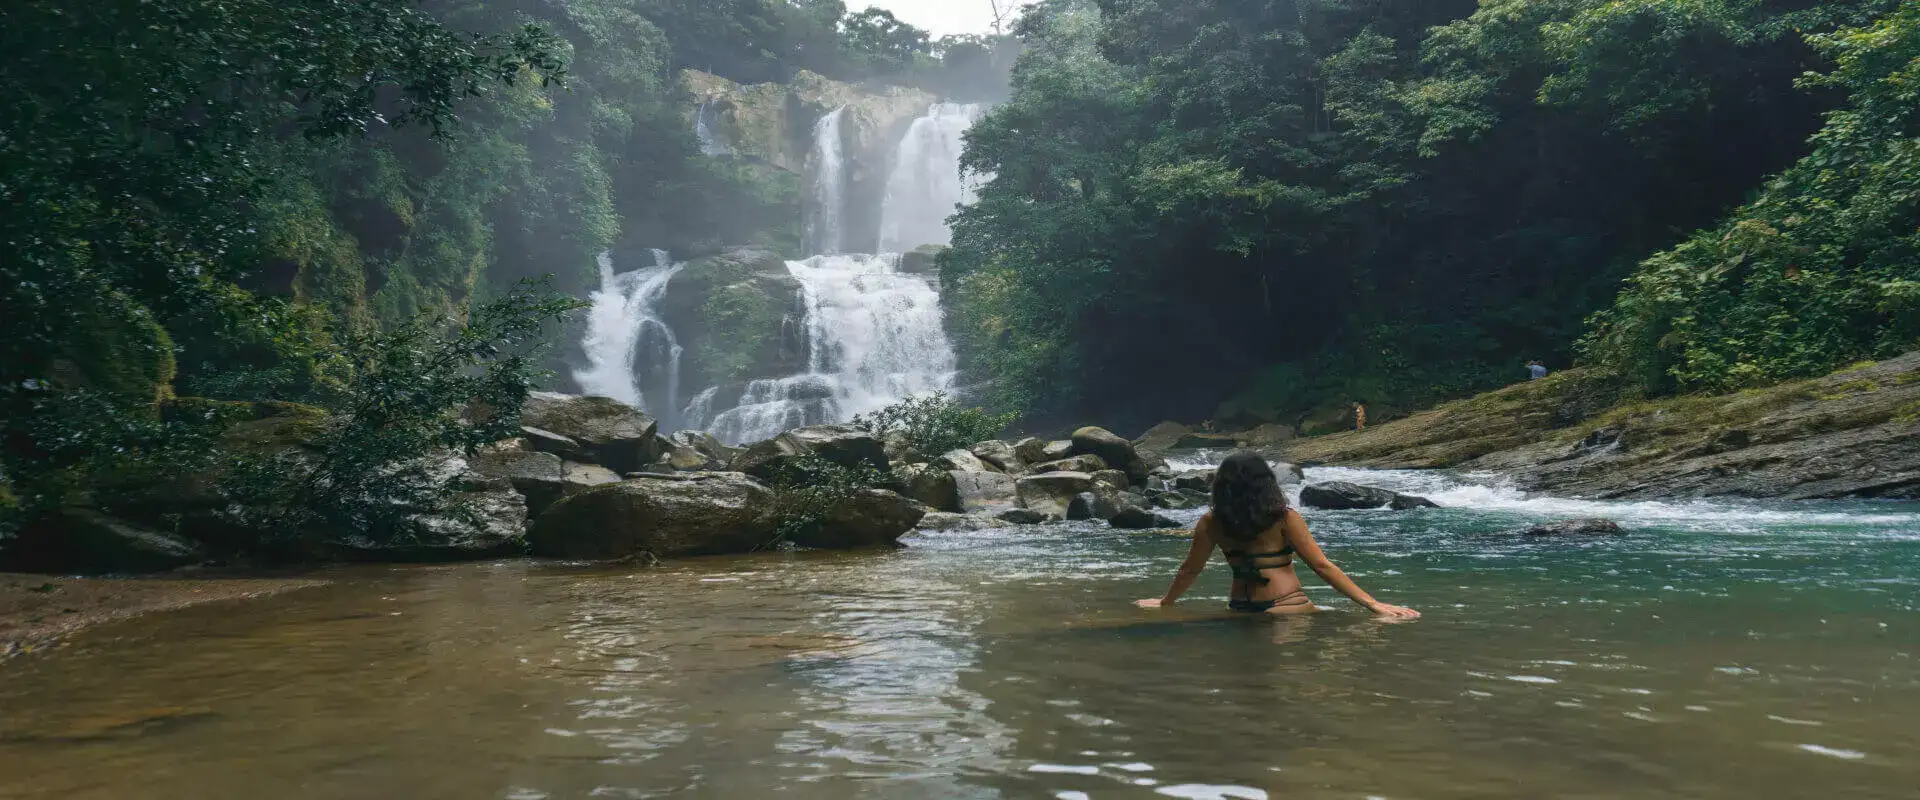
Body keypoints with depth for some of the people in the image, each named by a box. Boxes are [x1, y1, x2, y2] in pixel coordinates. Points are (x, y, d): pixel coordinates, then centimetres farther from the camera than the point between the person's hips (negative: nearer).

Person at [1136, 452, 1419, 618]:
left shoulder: (1211, 523, 5)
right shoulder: (1284, 519, -4)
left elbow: (1190, 570, 13)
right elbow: (1321, 566, -5)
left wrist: (1164, 602, 30)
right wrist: (1373, 604, -2)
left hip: (1239, 609, 4)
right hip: (1287, 607, -4)